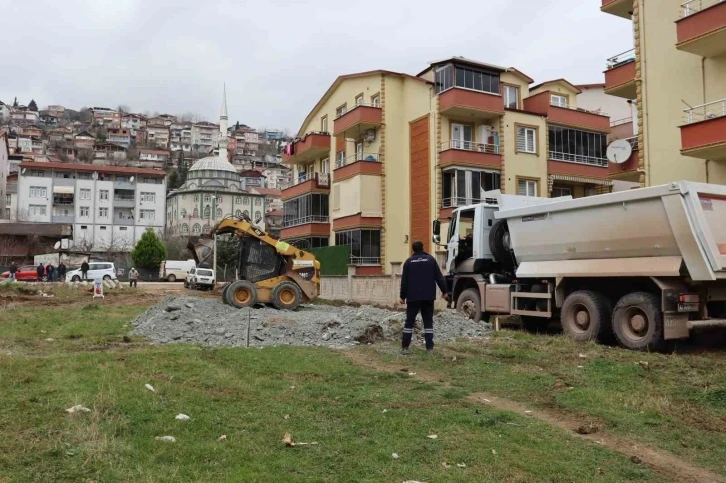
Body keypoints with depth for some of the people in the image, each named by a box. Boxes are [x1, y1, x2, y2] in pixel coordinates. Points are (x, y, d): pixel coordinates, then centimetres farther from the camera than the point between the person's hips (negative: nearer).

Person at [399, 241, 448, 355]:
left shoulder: (409, 262, 2)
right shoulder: (431, 260, 2)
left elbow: (404, 281, 1)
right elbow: (439, 277, 1)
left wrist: (403, 296, 7)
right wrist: (444, 291, 10)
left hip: (413, 297, 0)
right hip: (428, 297, 0)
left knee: (409, 321, 5)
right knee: (428, 322, 6)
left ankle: (405, 347, 2)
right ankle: (429, 348, 1)